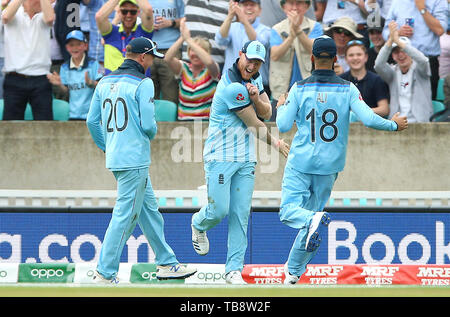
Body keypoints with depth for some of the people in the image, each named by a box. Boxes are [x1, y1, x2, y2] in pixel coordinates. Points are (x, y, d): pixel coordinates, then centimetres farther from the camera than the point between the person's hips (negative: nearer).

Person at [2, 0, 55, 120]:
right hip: (15, 80, -1)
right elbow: (6, 17, -18)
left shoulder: (42, 16, 7)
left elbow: (50, 18, -16)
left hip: (40, 80, 1)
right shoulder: (15, 15, 5)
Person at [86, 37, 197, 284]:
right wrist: (151, 134, 6)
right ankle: (105, 274, -5)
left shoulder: (105, 82, 11)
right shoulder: (143, 83, -11)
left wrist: (105, 146, 25)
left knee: (149, 210, 18)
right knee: (125, 215, -5)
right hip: (134, 159, -9)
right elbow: (147, 124, -17)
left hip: (115, 157, 9)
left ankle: (166, 263, 24)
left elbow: (92, 120, 12)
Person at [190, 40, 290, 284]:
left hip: (245, 159, 7)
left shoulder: (255, 78, 8)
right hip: (221, 157, -7)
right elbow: (255, 125, -12)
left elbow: (266, 113, 5)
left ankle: (234, 269, 2)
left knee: (241, 214, 1)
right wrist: (275, 143, 3)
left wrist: (256, 98, -17)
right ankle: (198, 225, 28)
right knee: (219, 211, -8)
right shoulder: (232, 87, -21)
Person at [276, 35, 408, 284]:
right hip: (330, 165, 2)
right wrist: (395, 125, 3)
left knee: (289, 211, 0)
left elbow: (283, 126, -7)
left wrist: (281, 107, 14)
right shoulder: (348, 89, -5)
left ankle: (313, 220, -35)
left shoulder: (299, 89, -6)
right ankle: (294, 270, 19)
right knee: (312, 211, 16)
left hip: (300, 163, -2)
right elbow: (369, 119, -14)